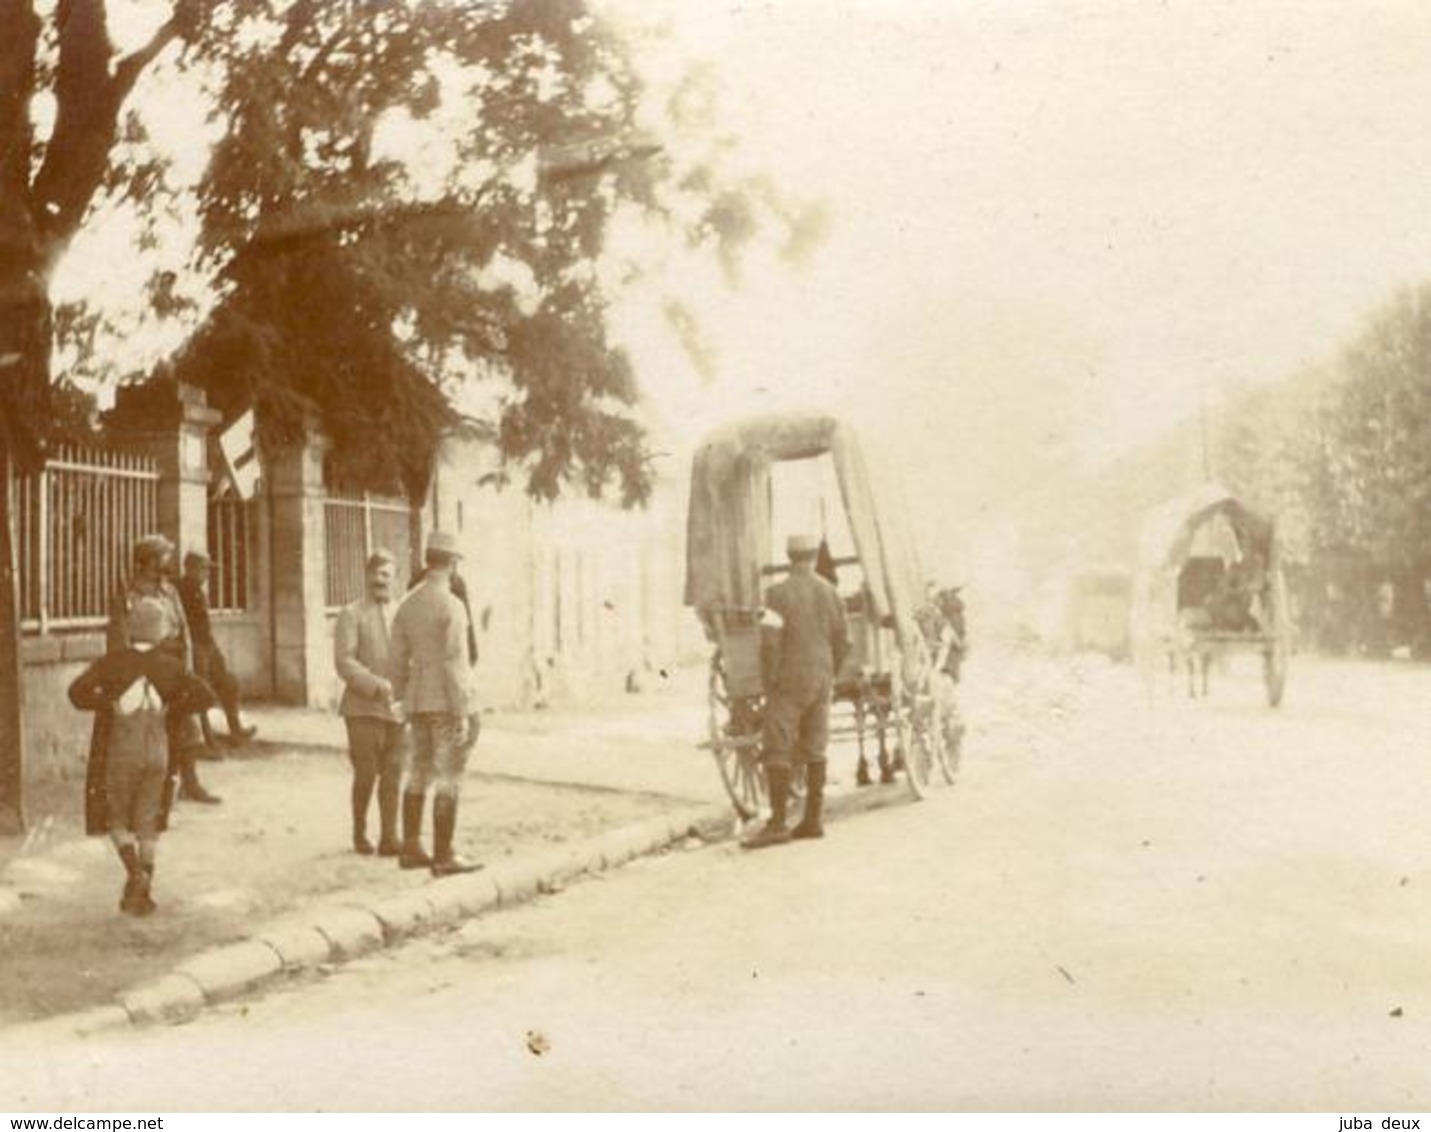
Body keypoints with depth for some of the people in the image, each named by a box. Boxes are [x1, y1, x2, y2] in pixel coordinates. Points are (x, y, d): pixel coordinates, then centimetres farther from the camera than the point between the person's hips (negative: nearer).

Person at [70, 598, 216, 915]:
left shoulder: (114, 661, -6)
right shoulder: (169, 665, -2)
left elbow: (78, 692, -16)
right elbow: (205, 696, -6)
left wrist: (107, 703, 0)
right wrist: (173, 706, 7)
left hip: (122, 749, -2)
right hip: (157, 749, 2)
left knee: (117, 818, 13)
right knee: (147, 822, 11)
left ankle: (135, 870, -10)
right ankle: (141, 890, 9)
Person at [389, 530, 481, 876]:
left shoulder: (407, 605, 7)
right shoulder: (451, 606, -17)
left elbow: (398, 659, 10)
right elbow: (453, 664, -20)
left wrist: (400, 703, 19)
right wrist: (462, 714, -18)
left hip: (419, 703, 8)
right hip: (448, 704, -8)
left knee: (419, 774, 14)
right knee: (448, 781, -4)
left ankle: (411, 849, 20)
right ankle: (443, 857, -2)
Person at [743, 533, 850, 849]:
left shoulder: (778, 593, -10)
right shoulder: (831, 593, 5)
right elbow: (843, 642, 8)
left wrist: (769, 680, 0)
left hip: (789, 681, -6)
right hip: (821, 681, 6)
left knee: (777, 751, -5)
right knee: (814, 749, 11)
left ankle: (777, 824, -9)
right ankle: (812, 820, 14)